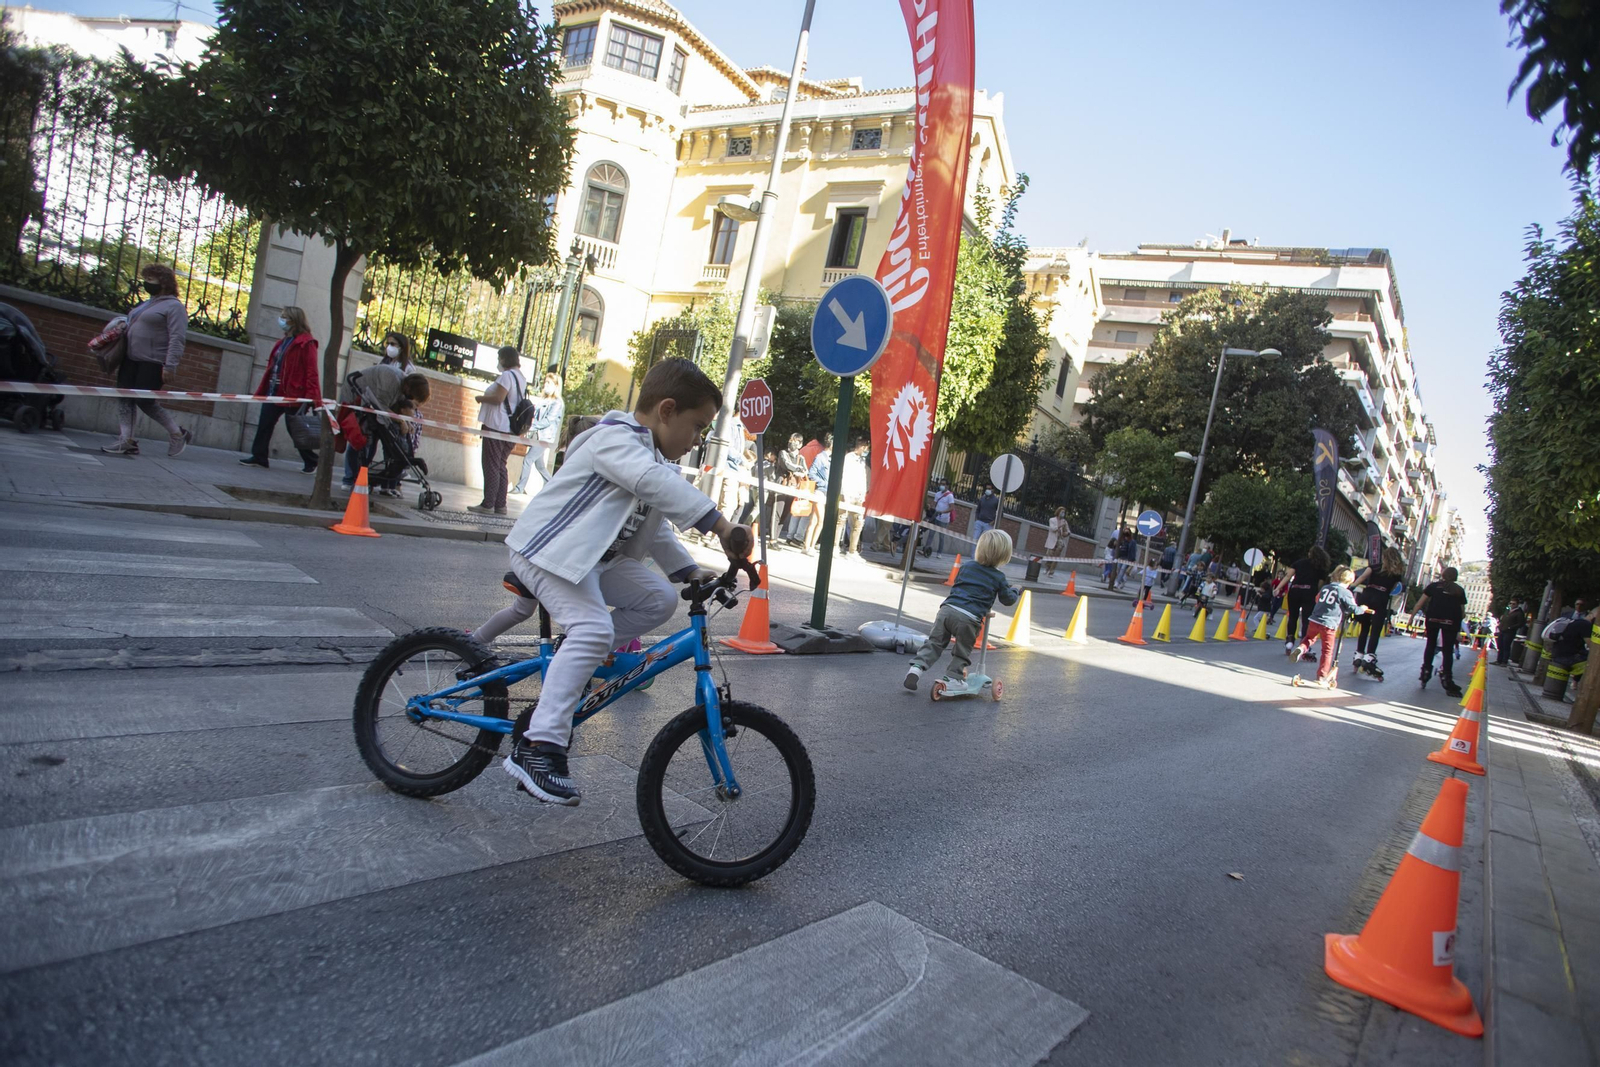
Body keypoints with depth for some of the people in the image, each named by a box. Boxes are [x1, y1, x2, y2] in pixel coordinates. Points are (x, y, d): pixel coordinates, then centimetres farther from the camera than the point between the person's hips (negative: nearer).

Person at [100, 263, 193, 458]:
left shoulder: (174, 306, -8)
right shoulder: (146, 304, 20)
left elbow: (177, 338, -17)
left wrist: (170, 365, -24)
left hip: (153, 363, -9)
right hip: (131, 360, 9)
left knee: (145, 401, -9)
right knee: (125, 399, 2)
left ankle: (177, 433, 7)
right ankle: (126, 441, 3)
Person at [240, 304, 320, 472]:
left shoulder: (306, 344, -11)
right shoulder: (282, 342, 16)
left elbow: (312, 372, -18)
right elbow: (271, 368, 19)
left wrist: (311, 397, -25)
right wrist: (262, 390, 16)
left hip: (293, 395, -8)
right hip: (274, 392, 8)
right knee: (264, 424, 5)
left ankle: (311, 461, 14)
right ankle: (259, 456, 13)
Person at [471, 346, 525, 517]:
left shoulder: (507, 375, -12)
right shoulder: (522, 378, 16)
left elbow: (498, 398, -20)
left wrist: (481, 398, -4)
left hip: (496, 426, -9)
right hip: (510, 428, 9)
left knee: (491, 466, -5)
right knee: (500, 466, 11)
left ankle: (488, 505, -5)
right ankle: (500, 505, 11)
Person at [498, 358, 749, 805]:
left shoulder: (654, 458, 13)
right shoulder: (615, 438, -19)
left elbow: (655, 527, 20)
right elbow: (656, 483, -39)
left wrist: (688, 570, 8)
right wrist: (718, 523, -46)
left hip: (597, 555, 10)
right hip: (551, 549, -9)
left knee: (659, 599, -3)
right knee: (594, 627, -27)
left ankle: (572, 663, 8)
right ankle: (538, 747, -26)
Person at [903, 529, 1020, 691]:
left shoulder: (966, 566, 18)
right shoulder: (998, 577, 6)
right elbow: (1008, 599, 16)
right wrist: (1015, 592, 36)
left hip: (947, 609, 4)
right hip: (968, 618, -4)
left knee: (934, 642, 11)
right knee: (962, 651, 14)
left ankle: (918, 666, -2)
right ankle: (953, 677, 13)